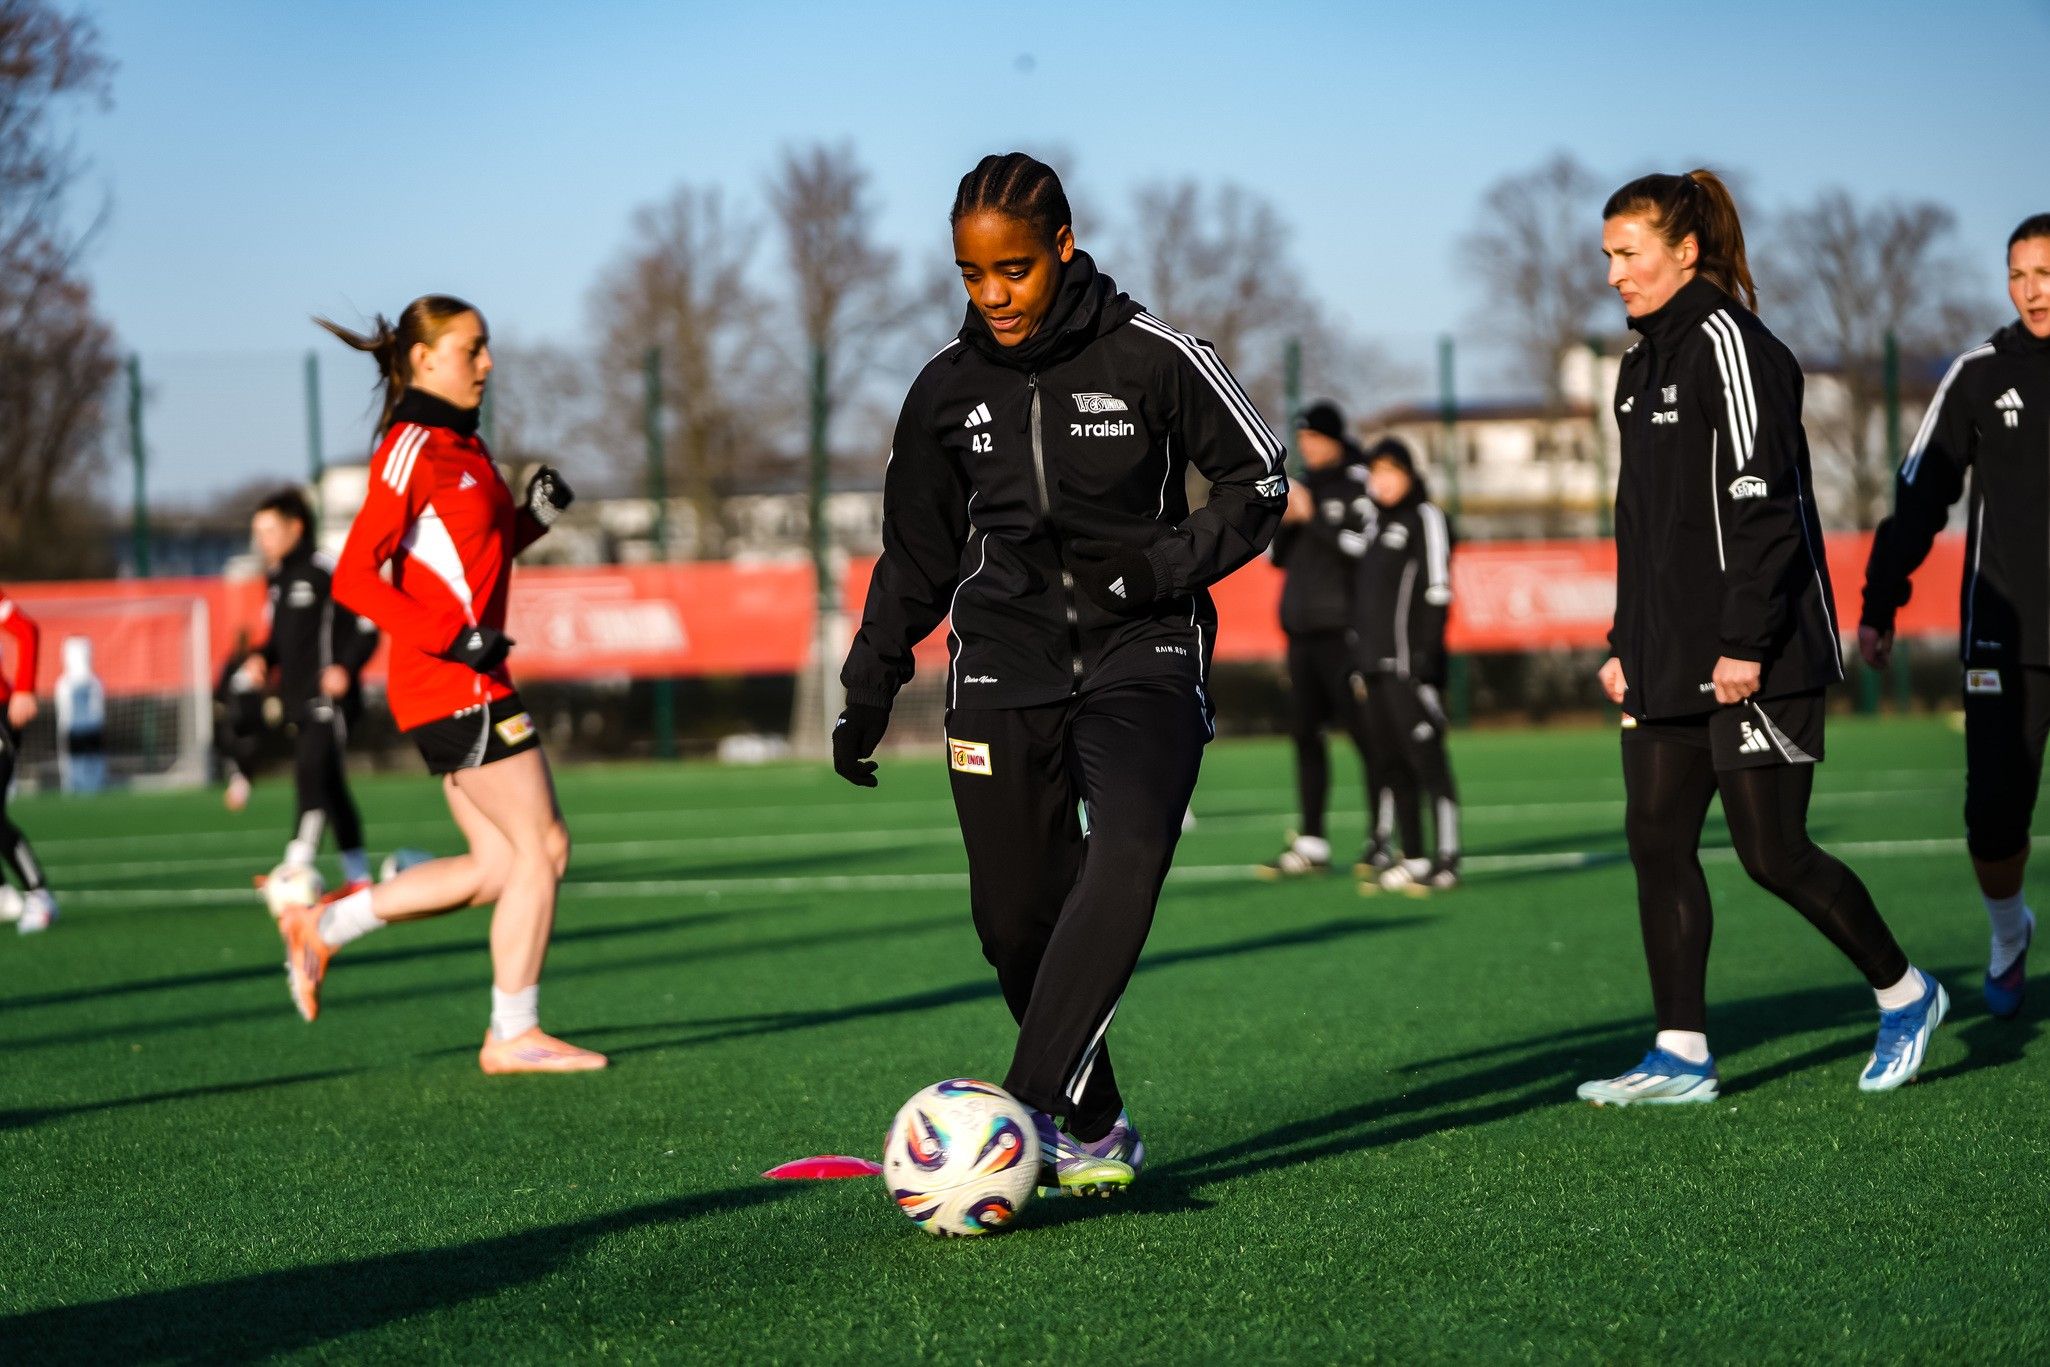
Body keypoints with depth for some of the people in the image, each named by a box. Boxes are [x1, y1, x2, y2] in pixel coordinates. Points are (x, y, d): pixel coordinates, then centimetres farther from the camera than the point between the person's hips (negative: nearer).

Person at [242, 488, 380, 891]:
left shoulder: (324, 571, -9)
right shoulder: (278, 580, 17)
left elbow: (367, 626, -10)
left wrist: (346, 667, -21)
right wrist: (262, 658, 6)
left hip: (328, 699, -9)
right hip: (298, 703, 9)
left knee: (314, 778, -17)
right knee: (329, 786, 12)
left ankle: (296, 869, -25)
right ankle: (357, 876, 18)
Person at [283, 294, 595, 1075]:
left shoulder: (462, 446, 16)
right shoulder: (414, 448, -12)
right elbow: (354, 578, -17)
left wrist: (533, 514, 8)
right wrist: (454, 640, -22)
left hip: (469, 682, 9)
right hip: (453, 686, -9)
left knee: (499, 867, 9)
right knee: (541, 846, -5)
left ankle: (323, 926, 16)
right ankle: (513, 1035, 3)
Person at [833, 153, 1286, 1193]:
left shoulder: (1153, 359, -5)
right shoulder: (948, 388, 6)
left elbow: (1257, 484, 4)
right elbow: (917, 554, 17)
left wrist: (1164, 568, -12)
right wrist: (867, 691, 15)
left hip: (1140, 654, -3)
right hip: (1002, 666, 3)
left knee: (1129, 854, -27)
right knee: (1016, 916, -3)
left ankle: (1026, 1107, -31)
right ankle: (1095, 1128, 14)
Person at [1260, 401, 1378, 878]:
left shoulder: (1358, 486, -5)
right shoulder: (1304, 486, 17)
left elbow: (1364, 549, -17)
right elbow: (1279, 557, 19)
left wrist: (1312, 518, -13)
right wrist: (1285, 521, 0)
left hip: (1341, 628, -8)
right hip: (1301, 627, 8)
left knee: (1363, 732, -7)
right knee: (1305, 733, 7)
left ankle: (1381, 840, -5)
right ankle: (1311, 844, 11)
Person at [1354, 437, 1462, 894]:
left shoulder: (1427, 518, -4)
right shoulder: (1376, 522, 20)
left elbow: (1437, 591, -11)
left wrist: (1426, 653, -17)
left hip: (1410, 663, -8)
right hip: (1378, 663, 8)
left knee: (1426, 758, -10)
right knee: (1390, 761, 8)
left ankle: (1446, 860, -10)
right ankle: (1412, 858, 13)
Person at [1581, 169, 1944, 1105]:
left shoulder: (1728, 342, -12)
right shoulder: (1645, 361, 16)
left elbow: (1761, 500, -18)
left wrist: (1744, 643, -21)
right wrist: (1625, 644, 18)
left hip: (1756, 660, -9)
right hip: (1670, 658, 9)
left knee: (1770, 851, -5)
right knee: (1656, 840, 2)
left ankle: (1903, 993, 15)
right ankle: (1682, 1057, 6)